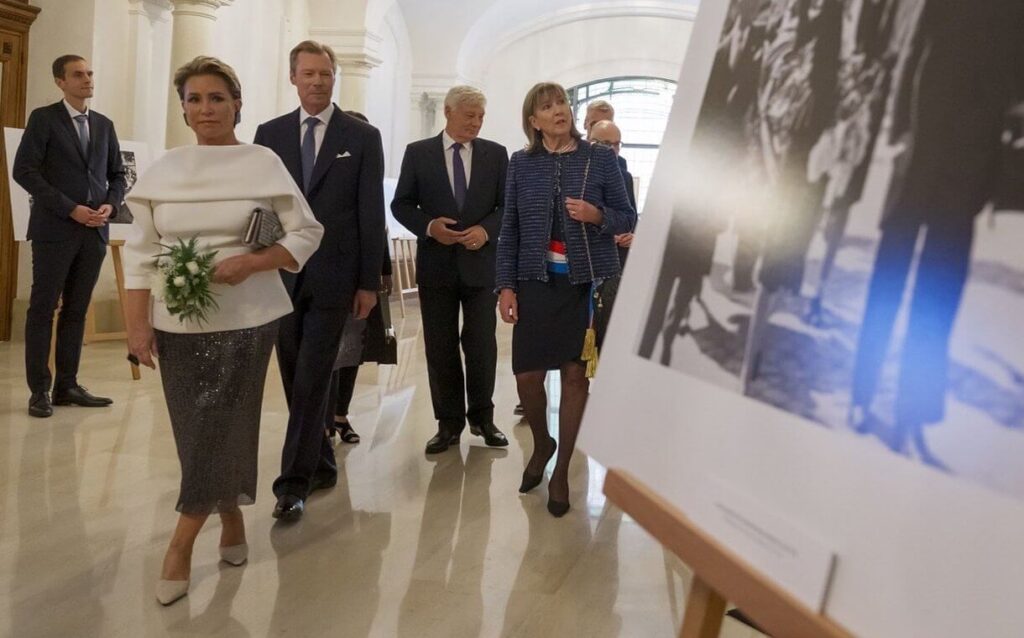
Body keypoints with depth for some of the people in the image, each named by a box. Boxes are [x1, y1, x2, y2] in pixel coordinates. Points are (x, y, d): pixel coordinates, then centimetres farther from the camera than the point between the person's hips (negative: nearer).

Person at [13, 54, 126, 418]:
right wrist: (71, 209, -14)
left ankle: (67, 385, 13)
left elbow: (117, 174, 18)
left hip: (94, 232, 5)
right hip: (55, 229, -5)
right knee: (43, 309, 0)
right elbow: (24, 171, -8)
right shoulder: (44, 118, 0)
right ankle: (39, 390, 5)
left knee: (76, 311, 8)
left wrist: (110, 205, -3)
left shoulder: (104, 125, 15)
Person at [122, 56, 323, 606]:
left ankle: (181, 543, 10)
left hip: (245, 318, -3)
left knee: (218, 425, -2)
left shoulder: (264, 163, -2)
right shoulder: (164, 170, 5)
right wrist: (137, 323, -2)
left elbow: (307, 234, -2)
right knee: (197, 430, 7)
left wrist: (251, 262, -16)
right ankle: (230, 518, 29)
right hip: (177, 321, 3)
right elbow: (142, 252, 5)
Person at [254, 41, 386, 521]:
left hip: (333, 276, -3)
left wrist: (369, 282, -3)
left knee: (312, 380, -5)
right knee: (296, 379, 10)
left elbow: (371, 213, 0)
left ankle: (294, 482, 2)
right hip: (281, 274, 3)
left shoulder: (363, 137, 2)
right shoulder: (270, 133, 9)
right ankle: (321, 464, 26)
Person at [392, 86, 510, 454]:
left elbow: (508, 205, 5)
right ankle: (449, 423, 17)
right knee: (440, 347, 6)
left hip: (481, 261, 0)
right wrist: (429, 226, -14)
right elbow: (401, 204, 3)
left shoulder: (496, 154, 4)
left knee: (482, 345, 4)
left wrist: (486, 230, -14)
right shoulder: (418, 153, 2)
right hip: (436, 262, 0)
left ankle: (481, 416, 22)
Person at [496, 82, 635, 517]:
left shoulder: (601, 159, 0)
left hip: (588, 281, -1)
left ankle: (561, 471, 18)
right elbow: (509, 229, 6)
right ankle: (541, 444, 30)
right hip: (537, 281, 1)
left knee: (576, 375, 3)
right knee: (527, 374, 0)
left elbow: (628, 218, 4)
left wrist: (597, 215, -17)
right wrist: (505, 285, -1)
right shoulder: (521, 164, 4)